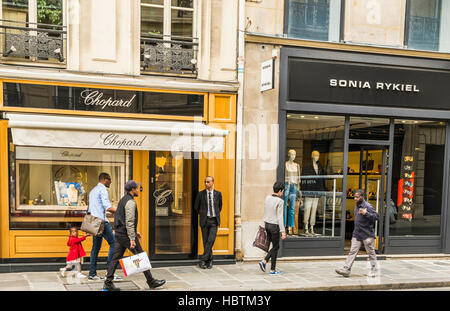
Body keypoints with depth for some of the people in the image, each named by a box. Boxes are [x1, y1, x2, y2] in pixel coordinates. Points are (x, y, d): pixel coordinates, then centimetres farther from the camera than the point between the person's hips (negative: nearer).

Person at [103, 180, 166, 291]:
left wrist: (135, 231, 27)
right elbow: (129, 222, -23)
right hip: (126, 234, -9)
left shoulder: (123, 200, 16)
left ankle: (108, 283, 6)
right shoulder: (130, 202, -16)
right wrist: (132, 239, -24)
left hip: (119, 233, 9)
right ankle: (151, 282, 8)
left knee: (116, 257, 8)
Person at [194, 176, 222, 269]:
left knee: (211, 240, -13)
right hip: (204, 220, 0)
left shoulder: (218, 194, 4)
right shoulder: (201, 194, 1)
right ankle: (209, 261, 15)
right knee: (206, 241, 3)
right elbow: (196, 207, 14)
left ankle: (203, 260, -7)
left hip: (214, 221, 0)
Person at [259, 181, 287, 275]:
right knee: (275, 247, 6)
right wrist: (283, 231, -18)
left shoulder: (267, 198, 4)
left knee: (276, 246, 19)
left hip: (267, 225, 7)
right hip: (274, 226, -7)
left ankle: (264, 261, 8)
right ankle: (272, 270, 12)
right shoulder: (280, 201, -16)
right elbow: (280, 217, -19)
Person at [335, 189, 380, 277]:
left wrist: (366, 213, -29)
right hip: (357, 234, 7)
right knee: (352, 251, 0)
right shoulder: (357, 206, 11)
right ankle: (346, 269, -4)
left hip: (367, 234, -7)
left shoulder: (367, 206, -14)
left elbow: (377, 216, -20)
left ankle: (373, 270, 20)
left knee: (371, 252, 7)